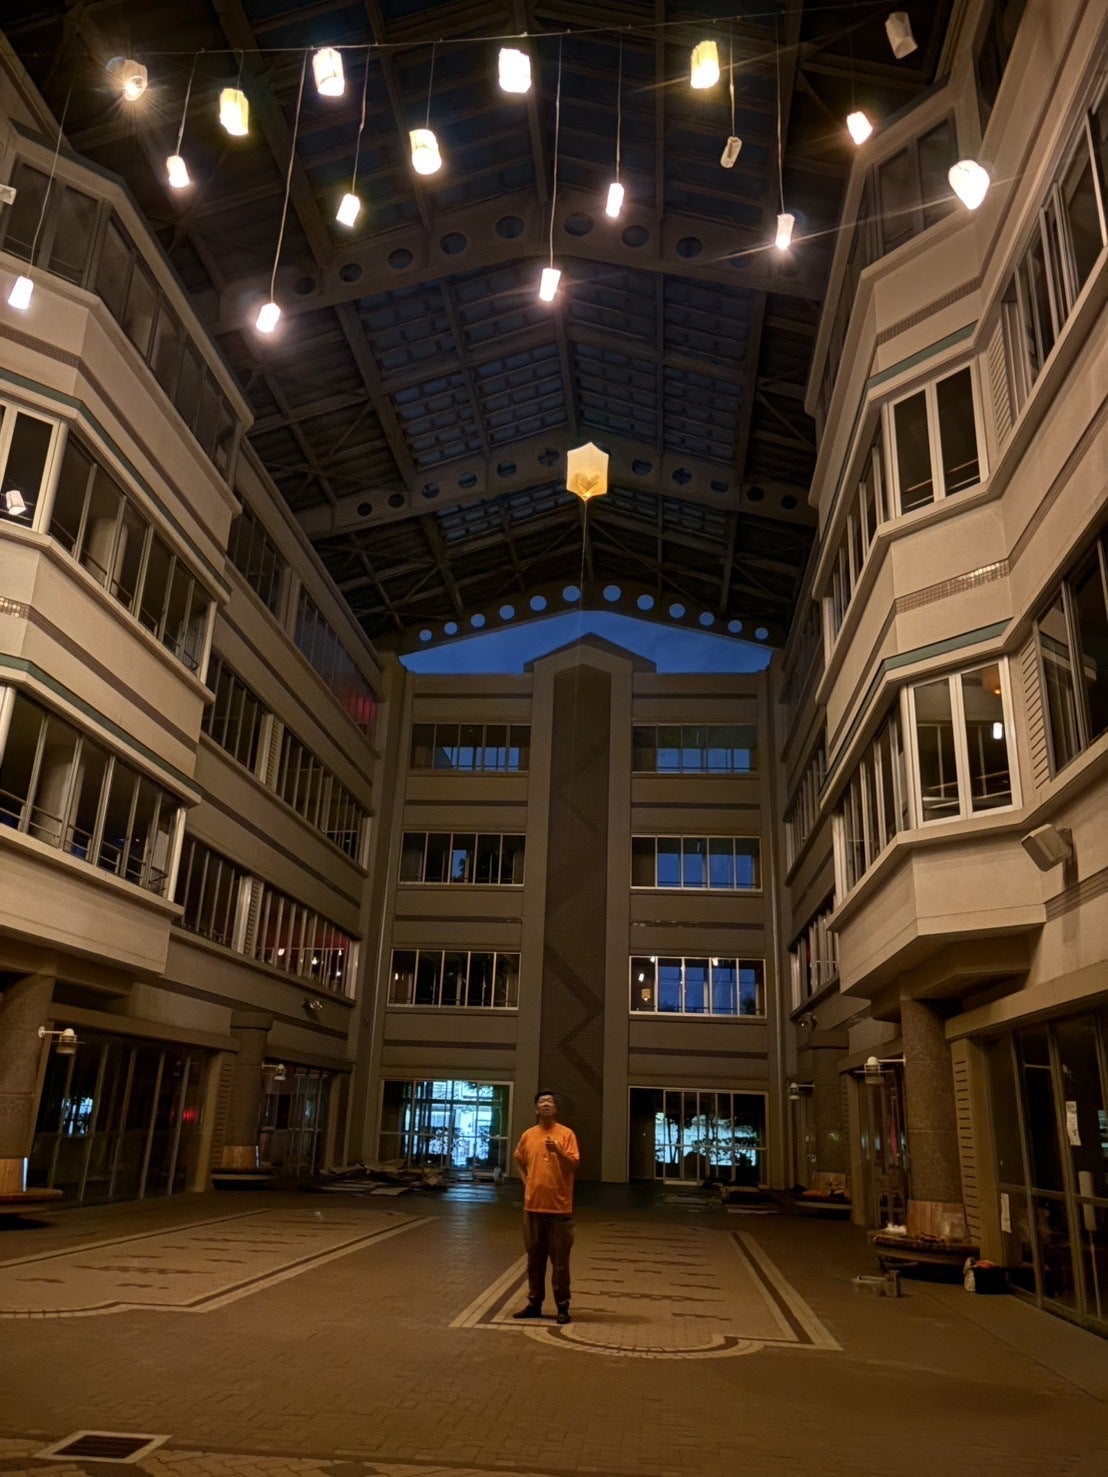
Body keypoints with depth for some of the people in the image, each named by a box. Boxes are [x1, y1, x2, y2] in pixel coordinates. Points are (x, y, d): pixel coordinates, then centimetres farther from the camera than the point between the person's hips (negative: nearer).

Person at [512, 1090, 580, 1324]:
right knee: (534, 1259, 11)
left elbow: (574, 1165, -12)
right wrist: (526, 1182, 11)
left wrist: (557, 1151, -26)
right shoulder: (528, 1135, 6)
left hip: (560, 1207, -3)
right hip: (533, 1206, 4)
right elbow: (519, 1160, 23)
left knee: (560, 1260, 2)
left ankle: (562, 1307, 10)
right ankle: (534, 1303, 22)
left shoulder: (566, 1134, -5)